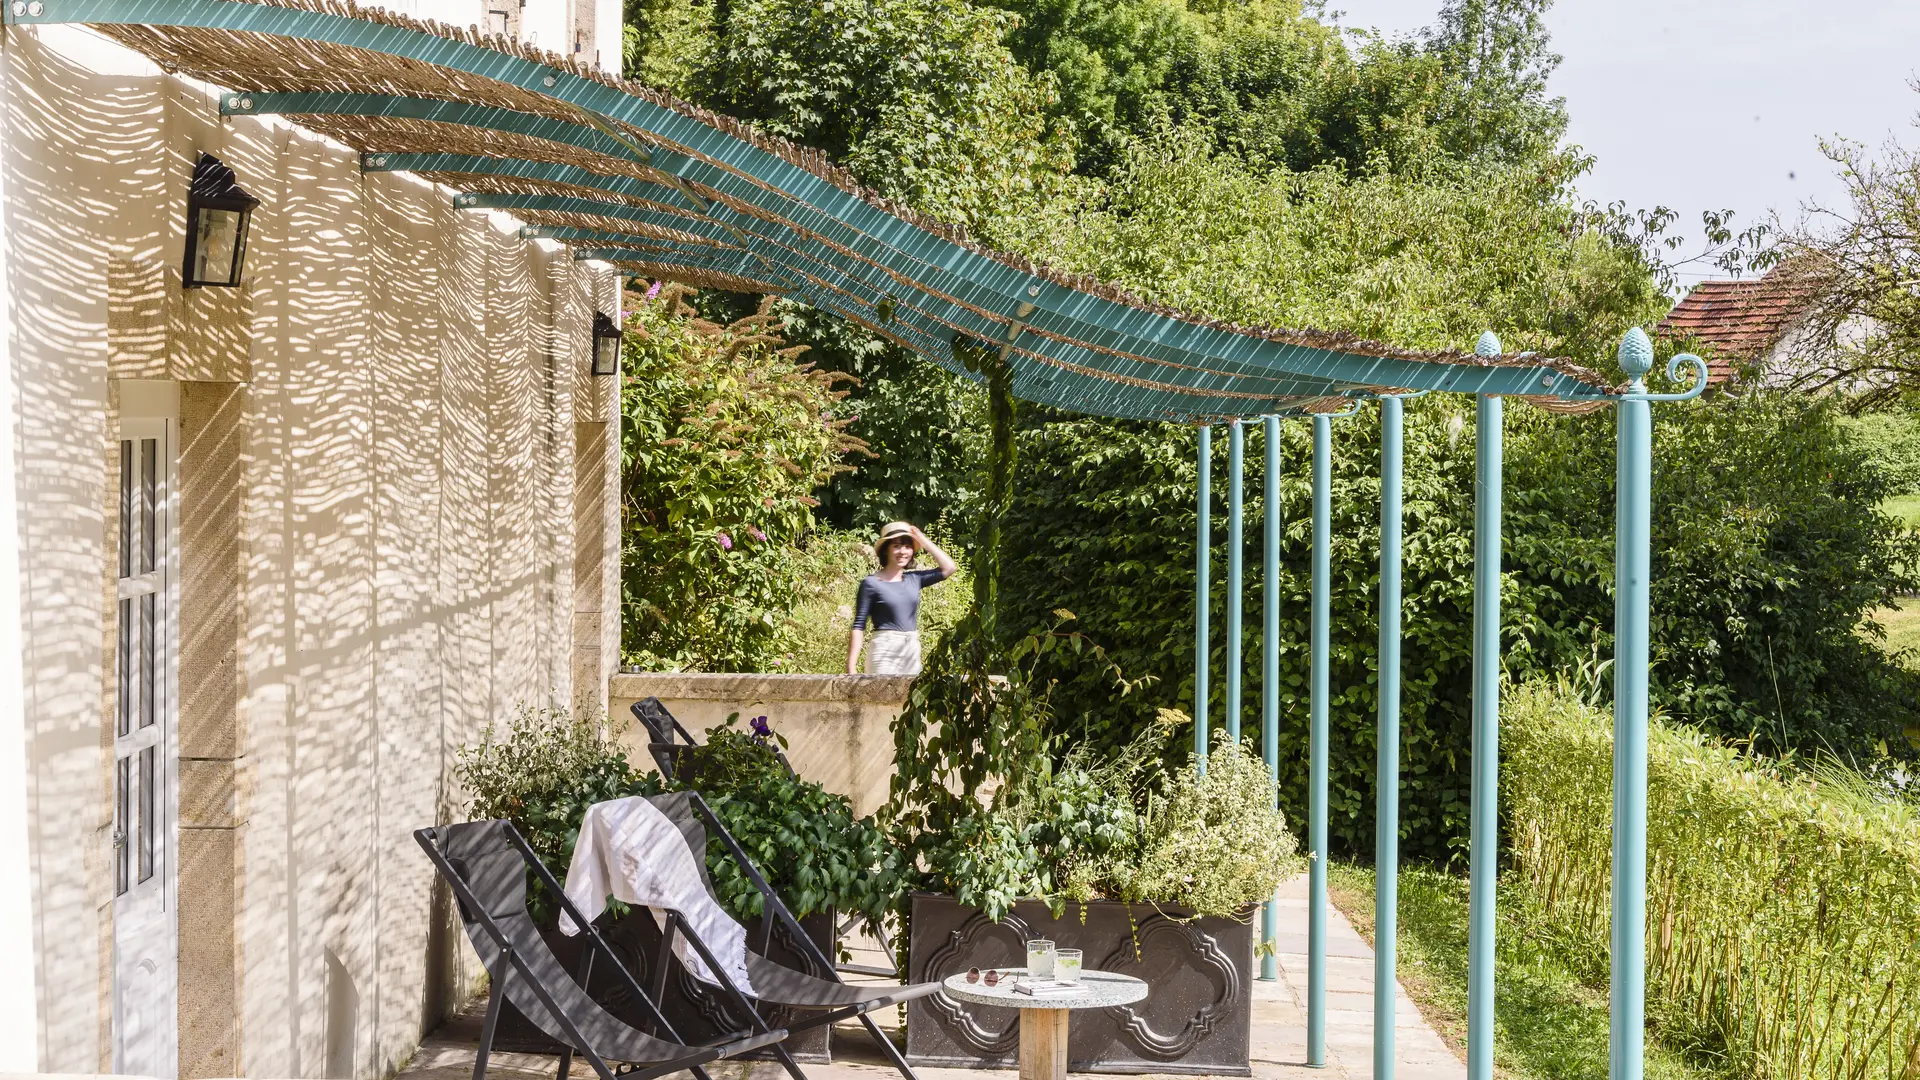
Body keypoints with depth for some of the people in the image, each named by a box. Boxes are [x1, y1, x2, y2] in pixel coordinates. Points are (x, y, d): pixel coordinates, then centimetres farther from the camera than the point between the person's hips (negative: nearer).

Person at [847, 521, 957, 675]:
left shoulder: (914, 579, 10)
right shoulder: (872, 583, -5)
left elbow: (949, 567, 9)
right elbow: (859, 626, -7)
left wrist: (923, 541, 7)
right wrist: (851, 667, -13)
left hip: (912, 652, 6)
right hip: (885, 652, -6)